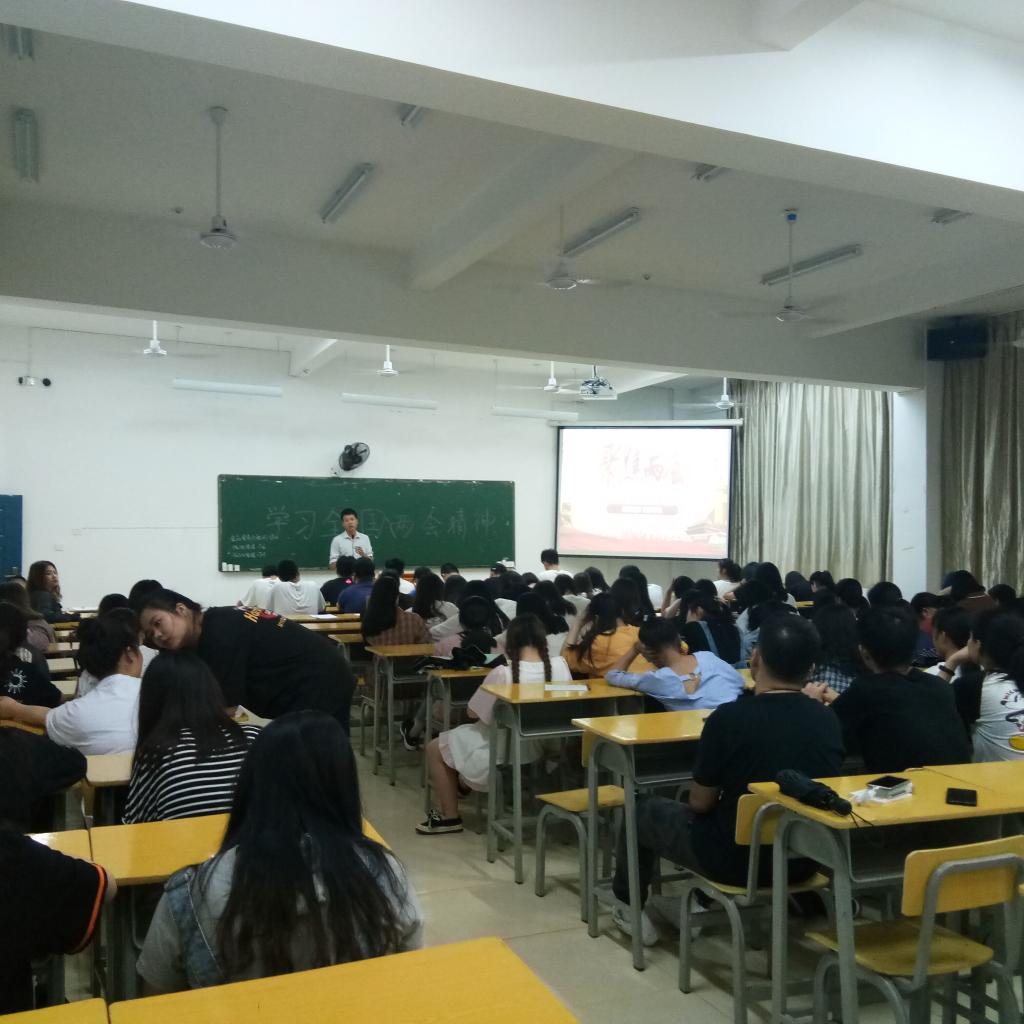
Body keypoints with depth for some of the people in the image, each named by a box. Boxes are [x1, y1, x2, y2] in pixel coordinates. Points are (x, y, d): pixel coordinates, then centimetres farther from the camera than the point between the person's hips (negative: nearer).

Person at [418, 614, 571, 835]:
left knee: (435, 748, 16)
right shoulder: (560, 666, -13)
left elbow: (472, 713, -10)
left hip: (503, 757, -6)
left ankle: (449, 817, 19)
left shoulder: (502, 673, -24)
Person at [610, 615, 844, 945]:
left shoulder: (729, 717, -24)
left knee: (643, 811, 19)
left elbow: (700, 803, -12)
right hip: (804, 859, 5)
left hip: (737, 860, -5)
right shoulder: (828, 721, -8)